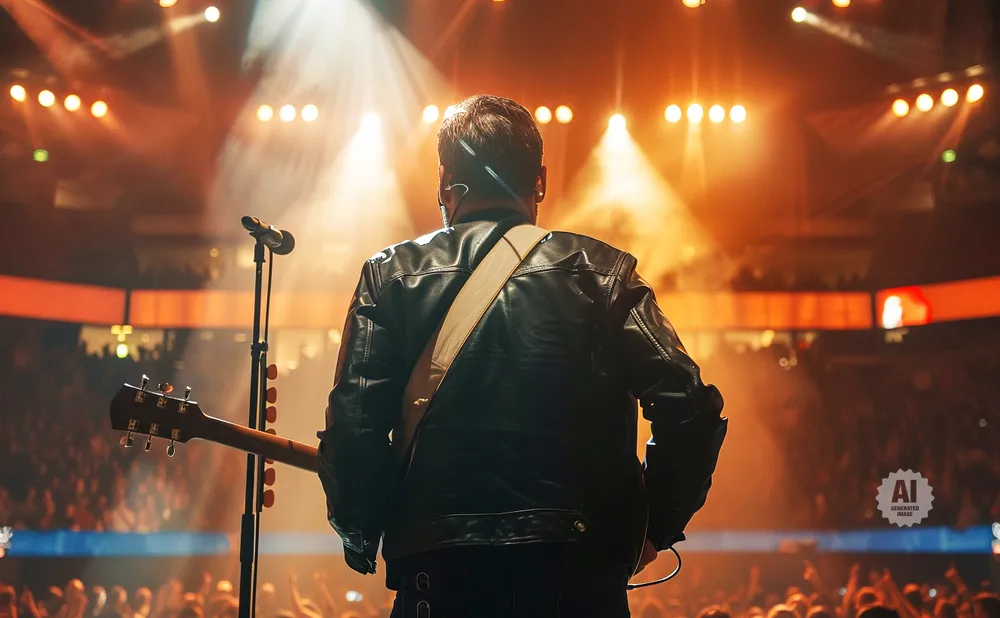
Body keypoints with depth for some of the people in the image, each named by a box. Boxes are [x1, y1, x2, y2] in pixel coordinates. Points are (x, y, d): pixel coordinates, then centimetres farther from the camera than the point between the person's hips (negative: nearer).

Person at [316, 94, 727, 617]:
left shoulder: (392, 276, 4)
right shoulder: (599, 271, 4)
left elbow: (353, 428, -6)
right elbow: (690, 407, -6)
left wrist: (361, 541, 9)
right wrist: (654, 527, 6)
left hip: (440, 575, 0)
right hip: (581, 575, 1)